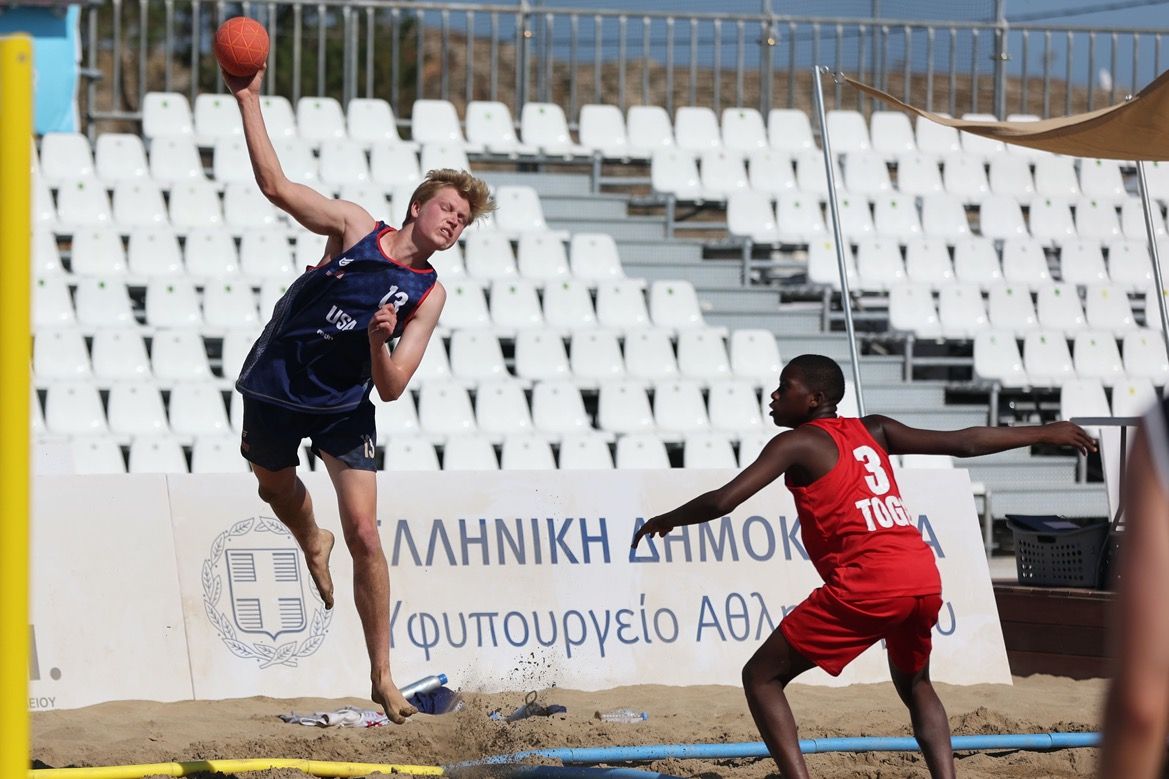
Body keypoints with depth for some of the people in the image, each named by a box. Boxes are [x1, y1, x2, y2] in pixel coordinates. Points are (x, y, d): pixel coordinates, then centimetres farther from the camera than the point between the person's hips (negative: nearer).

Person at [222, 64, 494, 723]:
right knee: (276, 489, 23)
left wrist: (379, 342, -32)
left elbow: (392, 388, -10)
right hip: (275, 386, 1)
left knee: (364, 535, -12)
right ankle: (312, 545, 62)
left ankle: (382, 676, -7)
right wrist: (249, 100, -19)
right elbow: (275, 185, -13)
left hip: (344, 408, -1)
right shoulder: (355, 227, -8)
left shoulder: (429, 294, -7)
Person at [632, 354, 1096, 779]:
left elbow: (723, 501, -5)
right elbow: (964, 443, 22)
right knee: (915, 685, 32)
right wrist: (1044, 434, 33)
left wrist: (666, 521, 13)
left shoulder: (798, 443, 3)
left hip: (865, 584, -7)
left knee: (761, 677, 4)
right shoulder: (874, 432, 20)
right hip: (924, 579, 7)